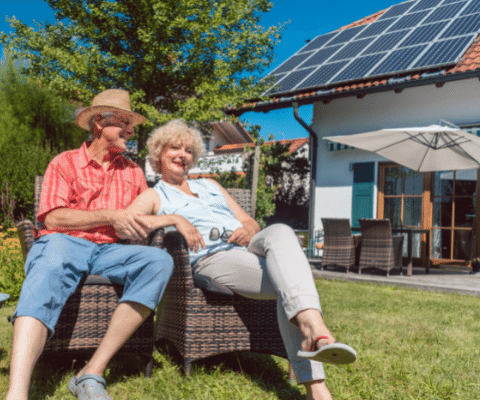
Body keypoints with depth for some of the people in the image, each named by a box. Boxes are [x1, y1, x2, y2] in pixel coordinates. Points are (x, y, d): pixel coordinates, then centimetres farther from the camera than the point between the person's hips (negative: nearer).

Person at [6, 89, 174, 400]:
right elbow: (53, 218, -2)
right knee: (48, 271, -40)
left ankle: (92, 373, -31)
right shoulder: (65, 163, 12)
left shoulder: (133, 173, 23)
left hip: (107, 251, 3)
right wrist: (109, 216, -8)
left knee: (160, 260, -29)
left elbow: (145, 223, 21)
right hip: (63, 243, -3)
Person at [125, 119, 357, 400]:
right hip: (212, 258, -4)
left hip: (250, 248, 4)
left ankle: (312, 349, -47)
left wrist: (248, 230, 1)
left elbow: (251, 223, 27)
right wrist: (173, 219, -15)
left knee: (280, 232, -34)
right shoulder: (154, 196, 18)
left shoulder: (210, 185, 33)